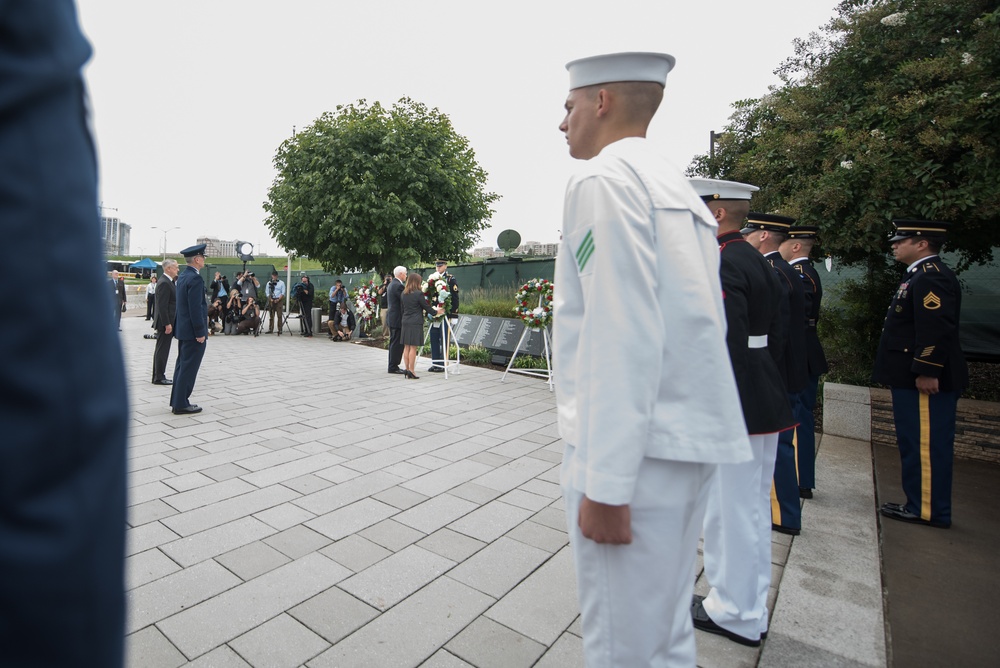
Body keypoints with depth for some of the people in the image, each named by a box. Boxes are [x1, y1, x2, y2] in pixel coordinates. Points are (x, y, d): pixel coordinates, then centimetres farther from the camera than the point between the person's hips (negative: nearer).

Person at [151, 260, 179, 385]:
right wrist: (167, 324, -22)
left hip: (166, 322, 10)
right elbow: (162, 306, -21)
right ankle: (159, 377, 3)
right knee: (162, 350, -4)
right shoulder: (164, 283, -17)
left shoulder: (167, 281, 14)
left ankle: (157, 376, 23)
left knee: (160, 350, 15)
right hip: (165, 322, -10)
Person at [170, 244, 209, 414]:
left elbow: (185, 304, 16)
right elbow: (196, 308, -21)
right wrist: (200, 332, -18)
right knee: (189, 368, -3)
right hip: (192, 331, -10)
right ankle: (181, 404, 2)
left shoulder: (182, 276, 12)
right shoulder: (195, 278, -18)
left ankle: (177, 400, 24)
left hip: (182, 330, 10)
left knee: (182, 366, 16)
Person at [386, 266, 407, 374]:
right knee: (397, 344, -5)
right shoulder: (398, 285, -17)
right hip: (397, 319, -11)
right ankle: (393, 367, -1)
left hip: (391, 317, 11)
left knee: (393, 343, 15)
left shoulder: (391, 284, 15)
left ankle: (392, 366, 22)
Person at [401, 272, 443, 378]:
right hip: (415, 323, -7)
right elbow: (426, 307, -3)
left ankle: (407, 369, 13)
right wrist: (436, 312, 13)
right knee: (413, 347, -5)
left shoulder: (403, 294, 10)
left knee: (406, 347, 10)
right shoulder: (418, 294, -10)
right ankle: (411, 371, -4)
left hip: (405, 322, 7)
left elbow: (401, 309, 15)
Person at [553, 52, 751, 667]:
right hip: (690, 438, 10)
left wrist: (605, 484, -18)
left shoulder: (605, 176, -10)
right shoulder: (680, 188, 19)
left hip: (636, 448, -10)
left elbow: (621, 335, -21)